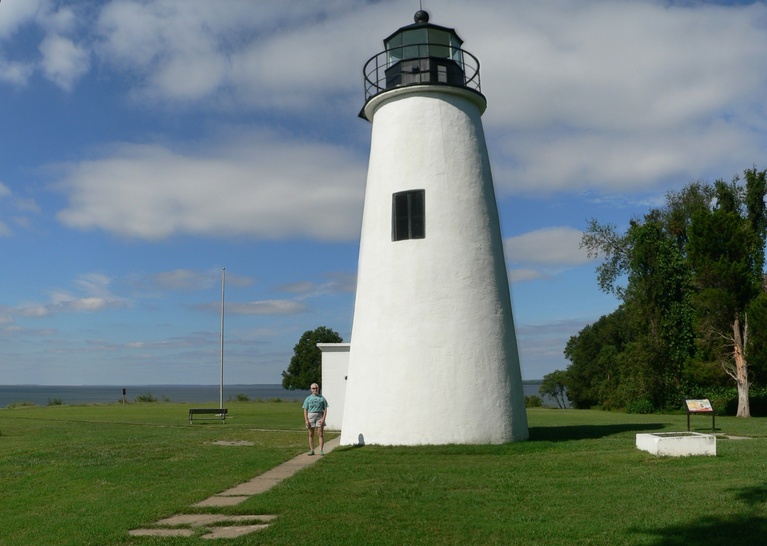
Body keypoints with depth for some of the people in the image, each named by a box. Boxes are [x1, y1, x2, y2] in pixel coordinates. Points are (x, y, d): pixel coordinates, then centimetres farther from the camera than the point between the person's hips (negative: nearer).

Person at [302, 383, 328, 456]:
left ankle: (321, 450, -3)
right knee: (311, 434, 4)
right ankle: (312, 450, 10)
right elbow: (305, 410, 5)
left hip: (319, 416, -1)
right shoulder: (308, 399, 9)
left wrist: (323, 419, -10)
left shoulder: (322, 398, 7)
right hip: (310, 416, 1)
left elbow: (325, 409, 4)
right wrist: (306, 420, -7)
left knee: (321, 434, -5)